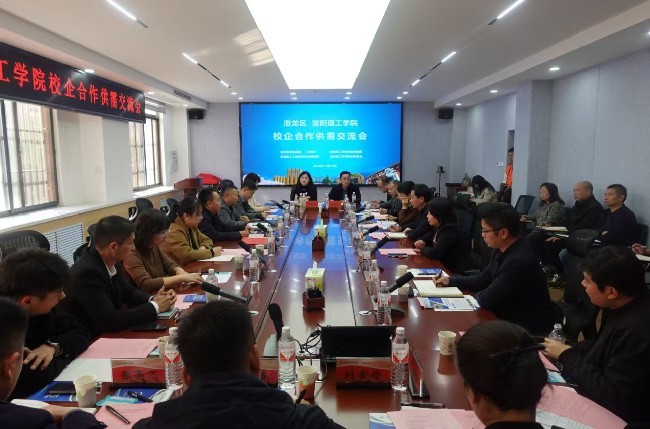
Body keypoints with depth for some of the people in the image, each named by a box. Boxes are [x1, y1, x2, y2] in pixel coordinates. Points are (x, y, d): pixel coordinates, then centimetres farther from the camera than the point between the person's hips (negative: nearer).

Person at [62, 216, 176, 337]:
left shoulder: (112, 261, -4)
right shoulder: (87, 272, -27)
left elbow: (127, 291, 10)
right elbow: (110, 321, -29)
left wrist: (153, 299, -8)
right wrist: (155, 307, -20)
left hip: (106, 331, 7)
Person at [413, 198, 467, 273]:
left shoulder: (450, 230, -22)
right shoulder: (440, 227, 4)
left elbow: (433, 253, -28)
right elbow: (432, 239, 23)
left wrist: (422, 249, -8)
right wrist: (422, 241, 1)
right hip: (441, 265, 8)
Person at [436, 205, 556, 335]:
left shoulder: (520, 261, -30)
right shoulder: (502, 250, -2)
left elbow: (487, 300, -23)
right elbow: (484, 279, 13)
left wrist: (476, 295, -2)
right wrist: (451, 280, 8)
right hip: (509, 316, 7)